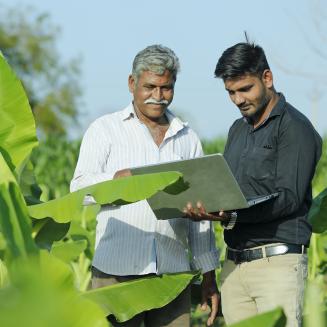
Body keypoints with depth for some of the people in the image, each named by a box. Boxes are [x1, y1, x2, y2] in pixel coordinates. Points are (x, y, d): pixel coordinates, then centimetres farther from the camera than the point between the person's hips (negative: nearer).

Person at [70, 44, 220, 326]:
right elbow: (80, 186, -4)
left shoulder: (187, 138, 17)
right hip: (117, 271, -2)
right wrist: (121, 177, -24)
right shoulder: (105, 129, 9)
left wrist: (209, 274, 13)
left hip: (173, 271, 3)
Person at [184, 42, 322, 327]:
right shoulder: (238, 130, 21)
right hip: (234, 262, 7)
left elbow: (289, 197, -14)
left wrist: (234, 217, -26)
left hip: (277, 260, -7)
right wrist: (206, 208, -3)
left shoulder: (294, 127, -5)